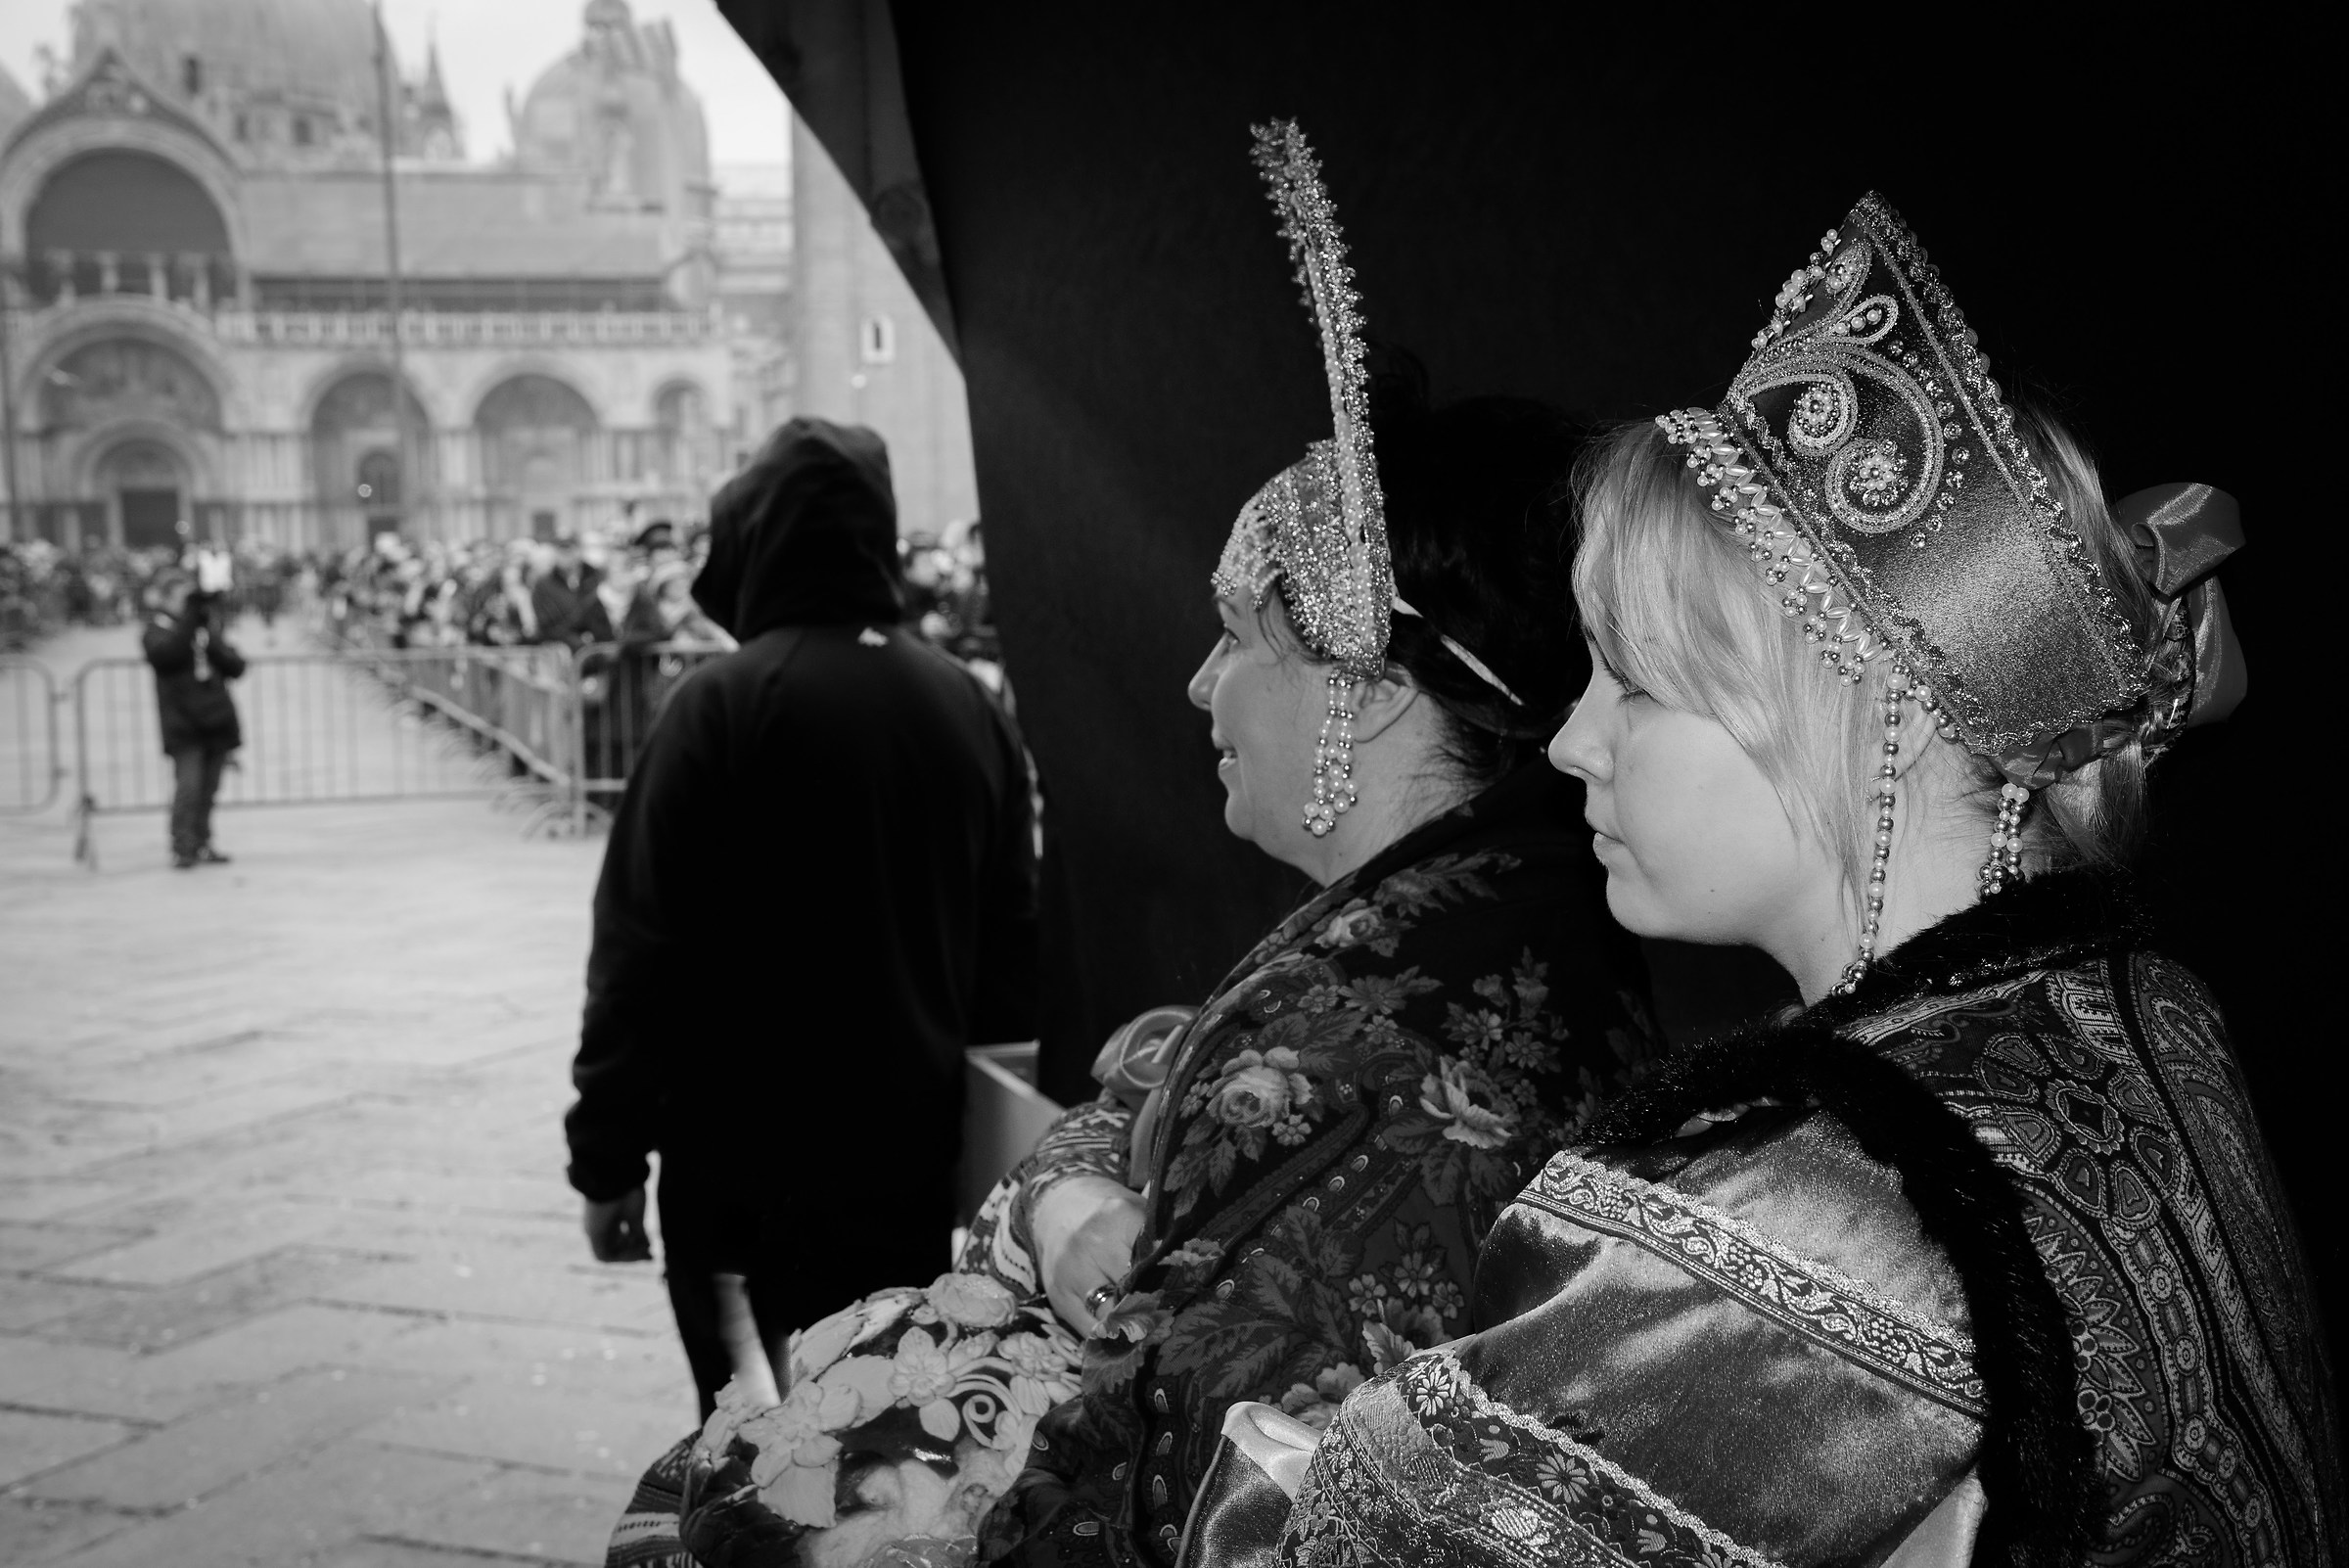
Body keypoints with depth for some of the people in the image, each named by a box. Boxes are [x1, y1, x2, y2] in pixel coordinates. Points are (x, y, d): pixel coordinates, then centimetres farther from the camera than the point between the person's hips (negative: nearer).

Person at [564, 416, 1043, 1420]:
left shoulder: (724, 704, -12)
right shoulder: (970, 708, 4)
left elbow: (641, 946, -13)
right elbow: (1012, 943, 9)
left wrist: (607, 1155, -5)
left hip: (745, 1158, -4)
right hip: (911, 1152, 5)